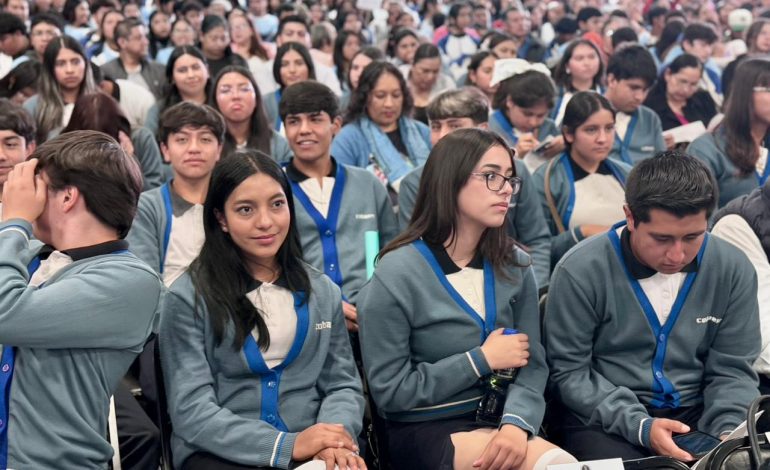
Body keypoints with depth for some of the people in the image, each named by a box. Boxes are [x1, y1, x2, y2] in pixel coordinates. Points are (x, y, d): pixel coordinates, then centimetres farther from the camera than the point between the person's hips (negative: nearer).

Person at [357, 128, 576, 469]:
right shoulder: (396, 274, -13)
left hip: (497, 420, 5)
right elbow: (390, 392, -11)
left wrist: (516, 423, -22)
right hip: (424, 430, -5)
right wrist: (481, 360, -13)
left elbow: (532, 365, -1)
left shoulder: (515, 266, 4)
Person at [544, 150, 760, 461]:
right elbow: (569, 372, -9)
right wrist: (639, 426, -20)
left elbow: (732, 369, 3)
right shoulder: (580, 272, -14)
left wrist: (726, 431, -14)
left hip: (697, 415, 3)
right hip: (605, 419, -2)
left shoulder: (733, 270, -4)